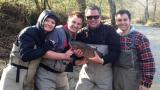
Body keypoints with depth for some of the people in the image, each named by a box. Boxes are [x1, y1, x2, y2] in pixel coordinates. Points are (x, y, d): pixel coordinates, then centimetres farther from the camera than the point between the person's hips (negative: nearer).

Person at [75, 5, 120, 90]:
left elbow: (116, 51, -14)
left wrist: (102, 60, -27)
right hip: (87, 70, 3)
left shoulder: (109, 30, -9)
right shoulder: (82, 33, 1)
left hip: (105, 71, -2)